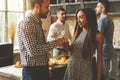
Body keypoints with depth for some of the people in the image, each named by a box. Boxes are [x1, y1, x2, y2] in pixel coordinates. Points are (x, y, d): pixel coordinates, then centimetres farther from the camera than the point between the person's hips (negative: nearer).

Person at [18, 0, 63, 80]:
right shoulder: (26, 23, -19)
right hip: (33, 71, -8)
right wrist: (54, 43, -18)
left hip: (43, 69, 8)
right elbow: (33, 51, -26)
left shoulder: (38, 23, 9)